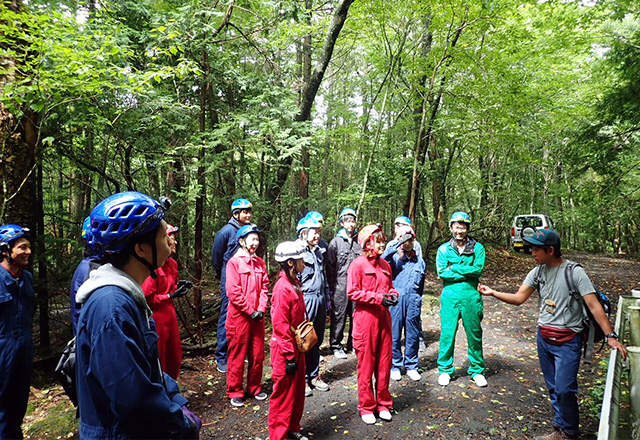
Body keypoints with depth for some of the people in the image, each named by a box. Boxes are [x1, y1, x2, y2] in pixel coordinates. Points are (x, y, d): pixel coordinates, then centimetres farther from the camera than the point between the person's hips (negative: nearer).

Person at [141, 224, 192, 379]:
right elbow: (147, 298, -20)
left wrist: (180, 285, 4)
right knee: (158, 361, 6)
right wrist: (171, 296, -18)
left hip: (170, 315, 9)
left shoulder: (172, 263, 8)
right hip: (156, 318, -9)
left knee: (174, 359, 19)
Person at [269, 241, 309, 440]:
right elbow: (280, 324, -22)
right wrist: (289, 355, -19)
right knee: (284, 393, 5)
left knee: (298, 390, 19)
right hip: (285, 349, -9)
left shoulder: (294, 284, 7)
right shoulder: (282, 288, -22)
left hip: (296, 346, 9)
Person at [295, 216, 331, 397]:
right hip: (305, 300, -8)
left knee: (317, 340, 15)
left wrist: (326, 299, 21)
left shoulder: (319, 252, 14)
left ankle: (314, 375, 28)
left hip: (319, 300, 8)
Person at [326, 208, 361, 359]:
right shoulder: (336, 242, 1)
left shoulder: (359, 241, 11)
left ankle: (353, 344, 24)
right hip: (340, 287, -3)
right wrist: (332, 287, -4)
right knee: (338, 317, 1)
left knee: (357, 316, 8)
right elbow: (330, 266, 0)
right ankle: (336, 346, 14)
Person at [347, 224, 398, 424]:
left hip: (383, 317, 6)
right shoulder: (358, 264, -9)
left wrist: (392, 295, 0)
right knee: (366, 363, 5)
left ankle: (383, 404, 28)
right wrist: (377, 298, -18)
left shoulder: (385, 265, 10)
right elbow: (352, 292, -13)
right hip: (365, 317, -6)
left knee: (384, 362, 12)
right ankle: (366, 407, 20)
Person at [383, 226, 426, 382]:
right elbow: (382, 260, -22)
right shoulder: (394, 257, 2)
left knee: (413, 335, 8)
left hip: (413, 300, 3)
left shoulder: (419, 261, 14)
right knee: (394, 335, 2)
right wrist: (396, 246, -24)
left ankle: (411, 366, 22)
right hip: (396, 299, -3)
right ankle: (395, 366, 16)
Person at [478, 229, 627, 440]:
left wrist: (611, 336, -24)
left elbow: (594, 306, -17)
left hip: (567, 341, -5)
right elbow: (518, 298, 2)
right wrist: (492, 293, -10)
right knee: (553, 387, 13)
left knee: (564, 389, -7)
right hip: (544, 337, 6)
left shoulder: (575, 272, -14)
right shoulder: (538, 272, 2)